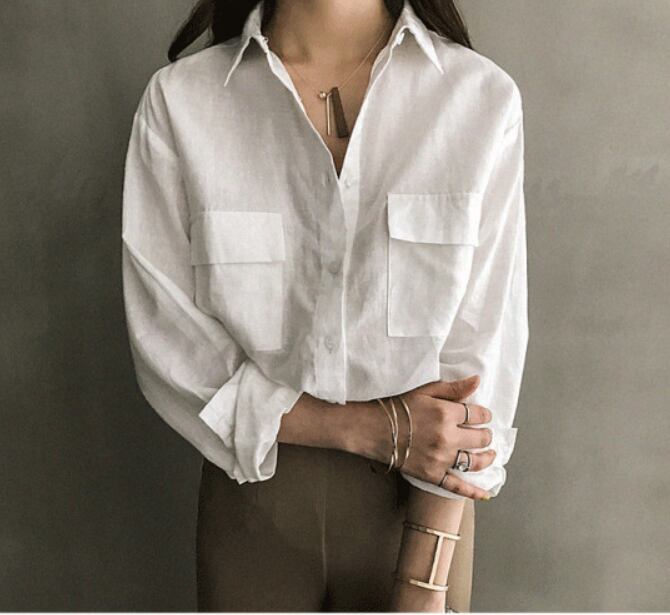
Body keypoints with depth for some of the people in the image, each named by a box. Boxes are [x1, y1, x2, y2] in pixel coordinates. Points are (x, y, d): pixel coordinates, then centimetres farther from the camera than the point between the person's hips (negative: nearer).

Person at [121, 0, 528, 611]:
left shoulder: (482, 96, -11)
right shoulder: (178, 100, -9)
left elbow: (475, 351, -12)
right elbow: (169, 344, -8)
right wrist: (370, 428, -17)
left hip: (421, 507, 0)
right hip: (254, 493, 1)